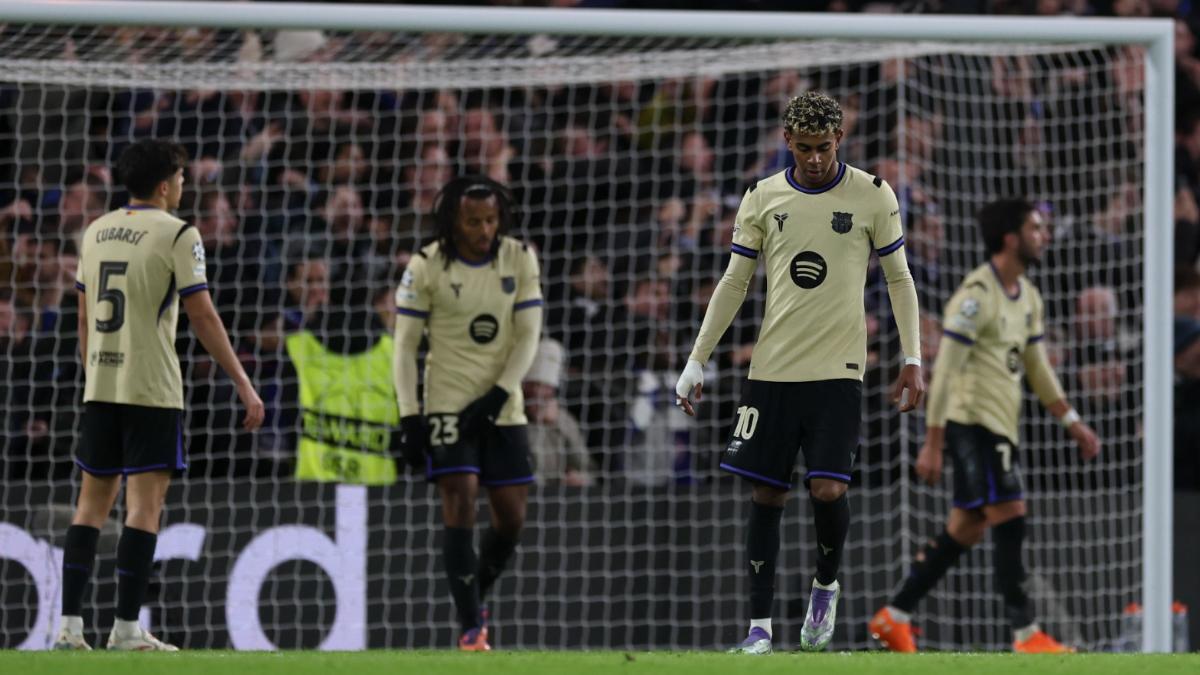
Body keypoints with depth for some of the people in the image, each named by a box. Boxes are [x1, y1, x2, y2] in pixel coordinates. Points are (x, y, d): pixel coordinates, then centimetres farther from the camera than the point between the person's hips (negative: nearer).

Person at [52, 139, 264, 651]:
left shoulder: (96, 231, 12)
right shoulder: (177, 235, -7)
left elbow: (85, 318, 16)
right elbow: (202, 317, -11)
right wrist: (244, 385, -8)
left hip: (100, 388, 6)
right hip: (152, 390, -6)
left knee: (92, 502, 10)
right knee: (145, 504, -4)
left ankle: (70, 625, 5)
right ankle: (127, 628, -9)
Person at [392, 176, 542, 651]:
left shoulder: (520, 260, 0)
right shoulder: (426, 267, -8)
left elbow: (527, 336, 0)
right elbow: (405, 345, -4)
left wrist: (496, 396, -12)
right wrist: (409, 417, -11)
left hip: (502, 406, 3)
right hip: (448, 405, -3)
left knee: (511, 517, 4)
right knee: (460, 505, -15)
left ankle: (473, 601, 28)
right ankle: (471, 628, -12)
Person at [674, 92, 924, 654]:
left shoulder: (872, 196, 1)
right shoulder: (762, 198, 6)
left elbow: (899, 279, 7)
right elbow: (734, 283, 11)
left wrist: (913, 360, 1)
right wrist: (696, 361, 7)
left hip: (838, 371, -2)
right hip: (772, 370, 2)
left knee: (828, 488, -14)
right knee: (765, 494, 1)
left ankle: (826, 585, 15)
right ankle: (760, 626, 5)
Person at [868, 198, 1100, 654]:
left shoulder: (1028, 296, 14)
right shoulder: (977, 294, -15)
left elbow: (1038, 368, 23)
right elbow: (944, 371, -16)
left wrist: (1072, 422, 17)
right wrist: (933, 444, -18)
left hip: (999, 426, 9)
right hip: (972, 421, -9)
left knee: (965, 530, 11)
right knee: (1009, 517, -14)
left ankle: (894, 618, 19)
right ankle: (1025, 634, -13)